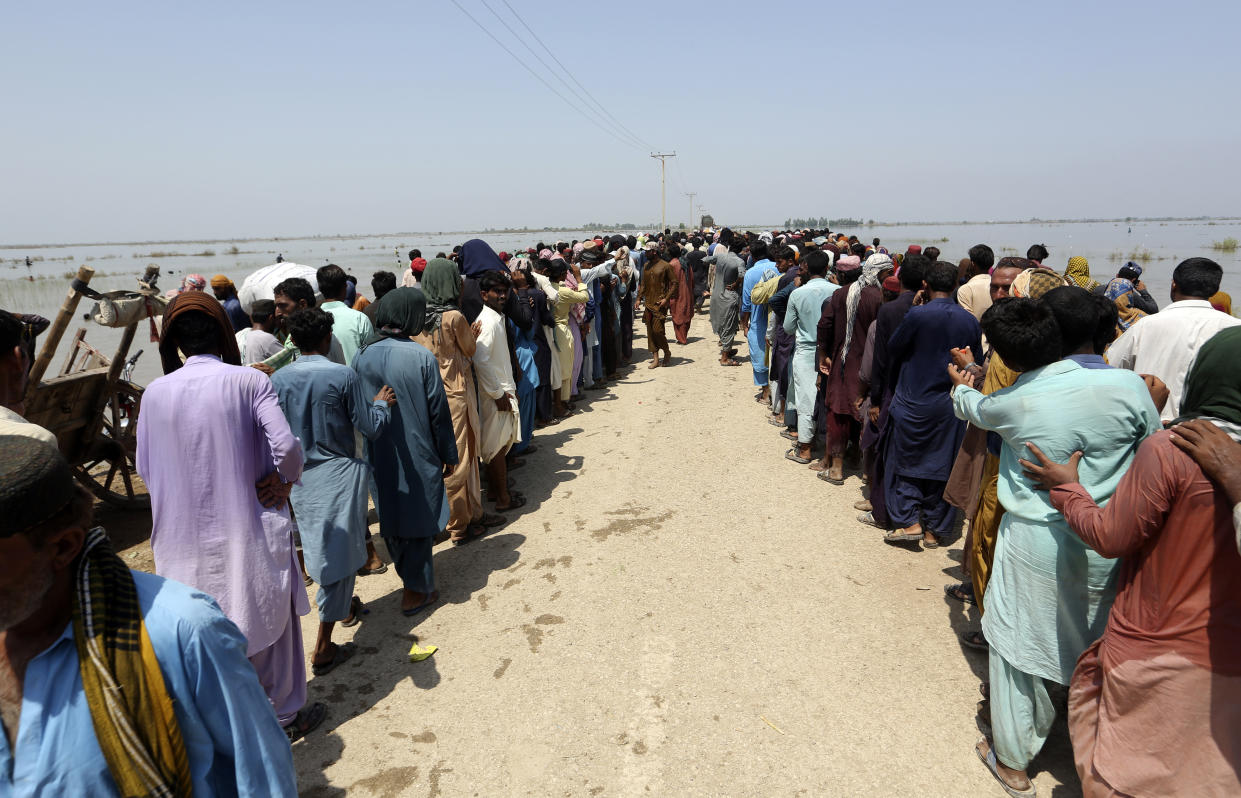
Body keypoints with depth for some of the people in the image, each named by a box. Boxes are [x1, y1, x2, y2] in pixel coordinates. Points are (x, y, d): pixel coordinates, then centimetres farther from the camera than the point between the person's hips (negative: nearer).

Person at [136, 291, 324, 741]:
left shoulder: (155, 393, -3)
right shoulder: (249, 382, -13)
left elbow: (144, 467, 4)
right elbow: (286, 446, -21)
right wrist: (286, 479, -2)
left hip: (185, 534, 3)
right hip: (247, 527, -2)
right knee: (268, 615, 14)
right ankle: (285, 714, 28)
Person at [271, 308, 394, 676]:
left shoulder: (278, 380, -2)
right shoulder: (343, 376, -15)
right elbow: (370, 427, -11)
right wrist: (381, 403, 8)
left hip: (299, 477, 5)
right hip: (338, 474, -5)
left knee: (320, 546, 22)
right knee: (338, 552, 1)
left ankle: (345, 607, 45)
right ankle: (323, 648, 5)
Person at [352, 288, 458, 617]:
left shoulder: (363, 356, -4)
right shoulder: (422, 356, -15)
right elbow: (438, 412, -10)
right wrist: (449, 455, 1)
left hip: (378, 455, 4)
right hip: (418, 454, -4)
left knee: (391, 517, 19)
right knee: (418, 520, 8)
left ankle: (411, 578, 35)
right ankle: (416, 591, 16)